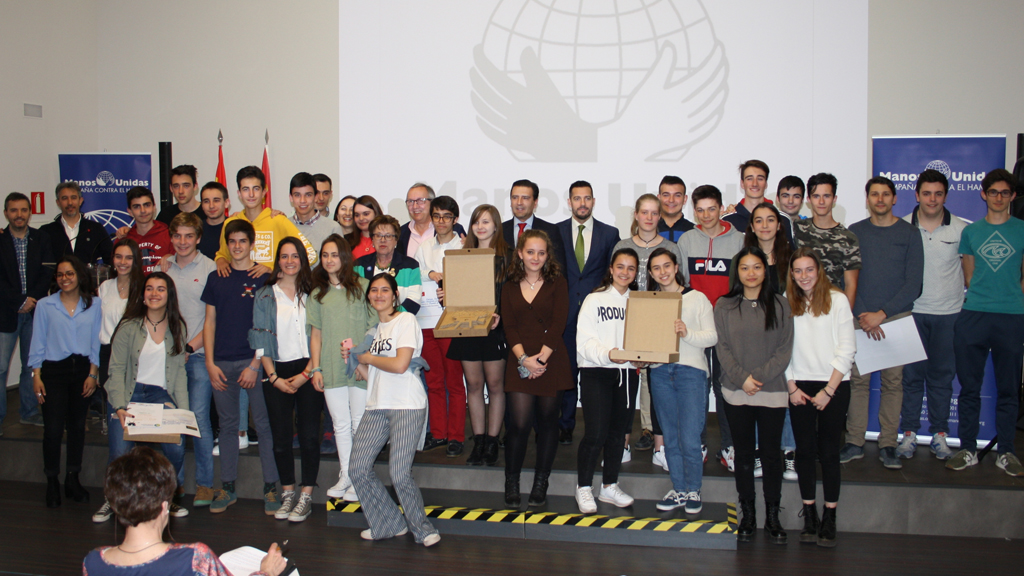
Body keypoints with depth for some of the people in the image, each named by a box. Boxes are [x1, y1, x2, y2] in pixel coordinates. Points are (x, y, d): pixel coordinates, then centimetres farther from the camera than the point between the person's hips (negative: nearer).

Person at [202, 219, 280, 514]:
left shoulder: (263, 278, 0)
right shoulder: (216, 278, 12)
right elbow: (210, 322, 11)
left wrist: (255, 364, -10)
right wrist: (210, 362, 2)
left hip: (254, 361, -3)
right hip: (222, 363, 4)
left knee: (264, 424, -2)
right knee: (227, 424, 10)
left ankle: (270, 487, 5)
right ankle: (227, 487, 18)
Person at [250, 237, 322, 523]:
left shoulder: (312, 294, 6)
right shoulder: (264, 296, 8)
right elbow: (260, 338, 4)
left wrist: (306, 373, -9)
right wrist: (273, 376, -5)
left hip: (308, 369, -1)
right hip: (277, 372, 1)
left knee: (309, 434, -3)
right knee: (281, 435, 2)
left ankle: (306, 496, 6)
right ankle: (287, 494, 14)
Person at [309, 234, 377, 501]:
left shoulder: (362, 286, 2)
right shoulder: (317, 293, 13)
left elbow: (375, 325, 1)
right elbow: (316, 332, 11)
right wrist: (316, 367, 5)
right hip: (331, 367, 3)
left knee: (360, 424, 2)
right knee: (341, 424, 9)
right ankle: (345, 477, 20)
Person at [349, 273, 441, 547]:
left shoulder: (406, 320, -4)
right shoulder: (375, 328, 19)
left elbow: (400, 364, -17)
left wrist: (367, 357, -4)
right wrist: (353, 360, 3)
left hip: (407, 406, -7)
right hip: (376, 407, 8)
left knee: (399, 474, -11)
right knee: (358, 468, 1)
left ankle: (422, 528, 11)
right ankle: (389, 525, 18)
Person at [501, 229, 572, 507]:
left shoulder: (557, 283, 4)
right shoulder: (510, 287, 10)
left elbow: (559, 323, -4)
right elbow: (509, 327, 3)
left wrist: (540, 358, -12)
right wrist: (523, 358, -12)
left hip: (551, 361, -1)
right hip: (519, 362, 1)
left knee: (547, 422, 6)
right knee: (519, 423, -6)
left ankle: (541, 484, 18)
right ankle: (511, 484, 9)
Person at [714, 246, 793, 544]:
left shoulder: (780, 305, 4)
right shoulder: (724, 306, 5)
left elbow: (785, 348, -1)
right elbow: (722, 347, 0)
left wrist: (759, 376, -12)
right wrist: (741, 377, -13)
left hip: (772, 391, 0)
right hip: (736, 392, 1)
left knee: (771, 454, 3)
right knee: (744, 453, 7)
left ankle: (772, 517, 15)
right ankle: (747, 515, 18)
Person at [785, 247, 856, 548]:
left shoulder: (837, 300, -3)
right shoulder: (786, 303, 3)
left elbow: (847, 348, -4)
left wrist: (829, 390, -8)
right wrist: (791, 386, -4)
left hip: (834, 385, -2)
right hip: (800, 385, 2)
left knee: (829, 452, 0)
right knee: (805, 451, 5)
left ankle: (829, 517, 8)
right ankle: (809, 515, 13)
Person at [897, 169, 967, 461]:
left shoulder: (961, 229, 0)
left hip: (949, 312, 0)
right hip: (912, 310, 0)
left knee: (942, 375, 7)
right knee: (911, 374, 3)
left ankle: (939, 433, 18)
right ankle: (909, 433, 13)